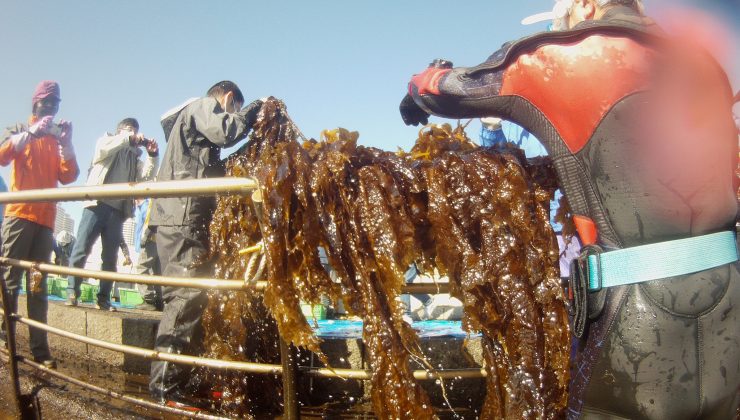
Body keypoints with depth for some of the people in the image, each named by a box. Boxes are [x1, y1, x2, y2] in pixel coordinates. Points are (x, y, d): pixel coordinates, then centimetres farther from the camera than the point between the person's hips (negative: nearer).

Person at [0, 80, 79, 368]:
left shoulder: (57, 140, 20)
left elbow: (68, 177, 7)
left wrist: (66, 143, -3)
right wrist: (32, 132, -14)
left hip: (46, 218, 3)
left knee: (38, 285, 0)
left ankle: (40, 348, -4)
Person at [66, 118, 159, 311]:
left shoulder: (135, 156, 22)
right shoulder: (107, 140, 15)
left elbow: (146, 175, 8)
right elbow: (101, 149, -9)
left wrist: (152, 155, -5)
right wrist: (128, 139, -11)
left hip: (118, 210, 4)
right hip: (97, 204, -3)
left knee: (110, 257, 2)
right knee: (81, 249, -7)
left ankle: (103, 298, 4)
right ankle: (72, 292, -2)